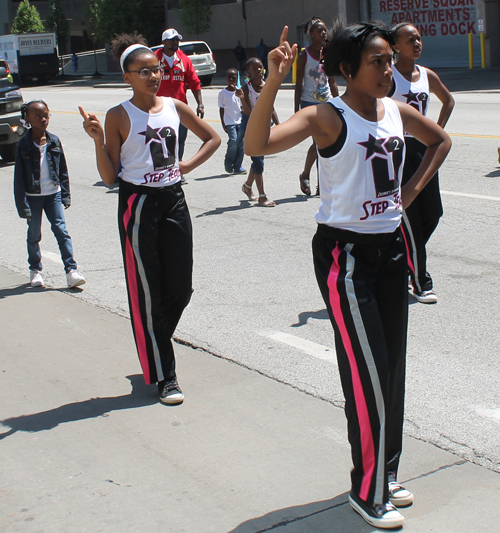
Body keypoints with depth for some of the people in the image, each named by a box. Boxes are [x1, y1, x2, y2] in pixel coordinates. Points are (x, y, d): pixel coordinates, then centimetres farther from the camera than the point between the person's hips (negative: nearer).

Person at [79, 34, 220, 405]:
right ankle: (163, 376, 9)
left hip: (173, 200, 5)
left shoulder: (174, 107, 6)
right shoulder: (119, 117, -5)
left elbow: (212, 138, 20)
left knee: (181, 287, 7)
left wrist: (189, 165, 6)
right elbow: (109, 177, -6)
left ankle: (154, 345, 34)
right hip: (138, 205, -4)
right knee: (148, 291, 0)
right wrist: (98, 139, -18)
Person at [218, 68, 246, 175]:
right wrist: (223, 124, 0)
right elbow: (221, 109, 4)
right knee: (233, 140, -17)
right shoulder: (223, 93, 3)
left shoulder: (239, 92, 9)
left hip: (240, 121, 3)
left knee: (241, 142, -1)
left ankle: (237, 166, 8)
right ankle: (228, 163, 1)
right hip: (229, 122, -3)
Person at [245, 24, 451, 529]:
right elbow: (256, 145, -29)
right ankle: (367, 492, 12)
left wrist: (412, 189, 12)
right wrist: (273, 82, -39)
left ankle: (386, 473, 31)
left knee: (393, 365, 14)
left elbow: (440, 140, 25)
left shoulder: (397, 111, 5)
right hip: (344, 252, -7)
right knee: (368, 372, -5)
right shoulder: (328, 117, -14)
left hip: (390, 246, 7)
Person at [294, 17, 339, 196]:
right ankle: (304, 175, 8)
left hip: (326, 103, 5)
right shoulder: (303, 55, -5)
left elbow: (332, 83, 15)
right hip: (310, 103, -5)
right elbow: (298, 85, -5)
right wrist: (297, 110, -9)